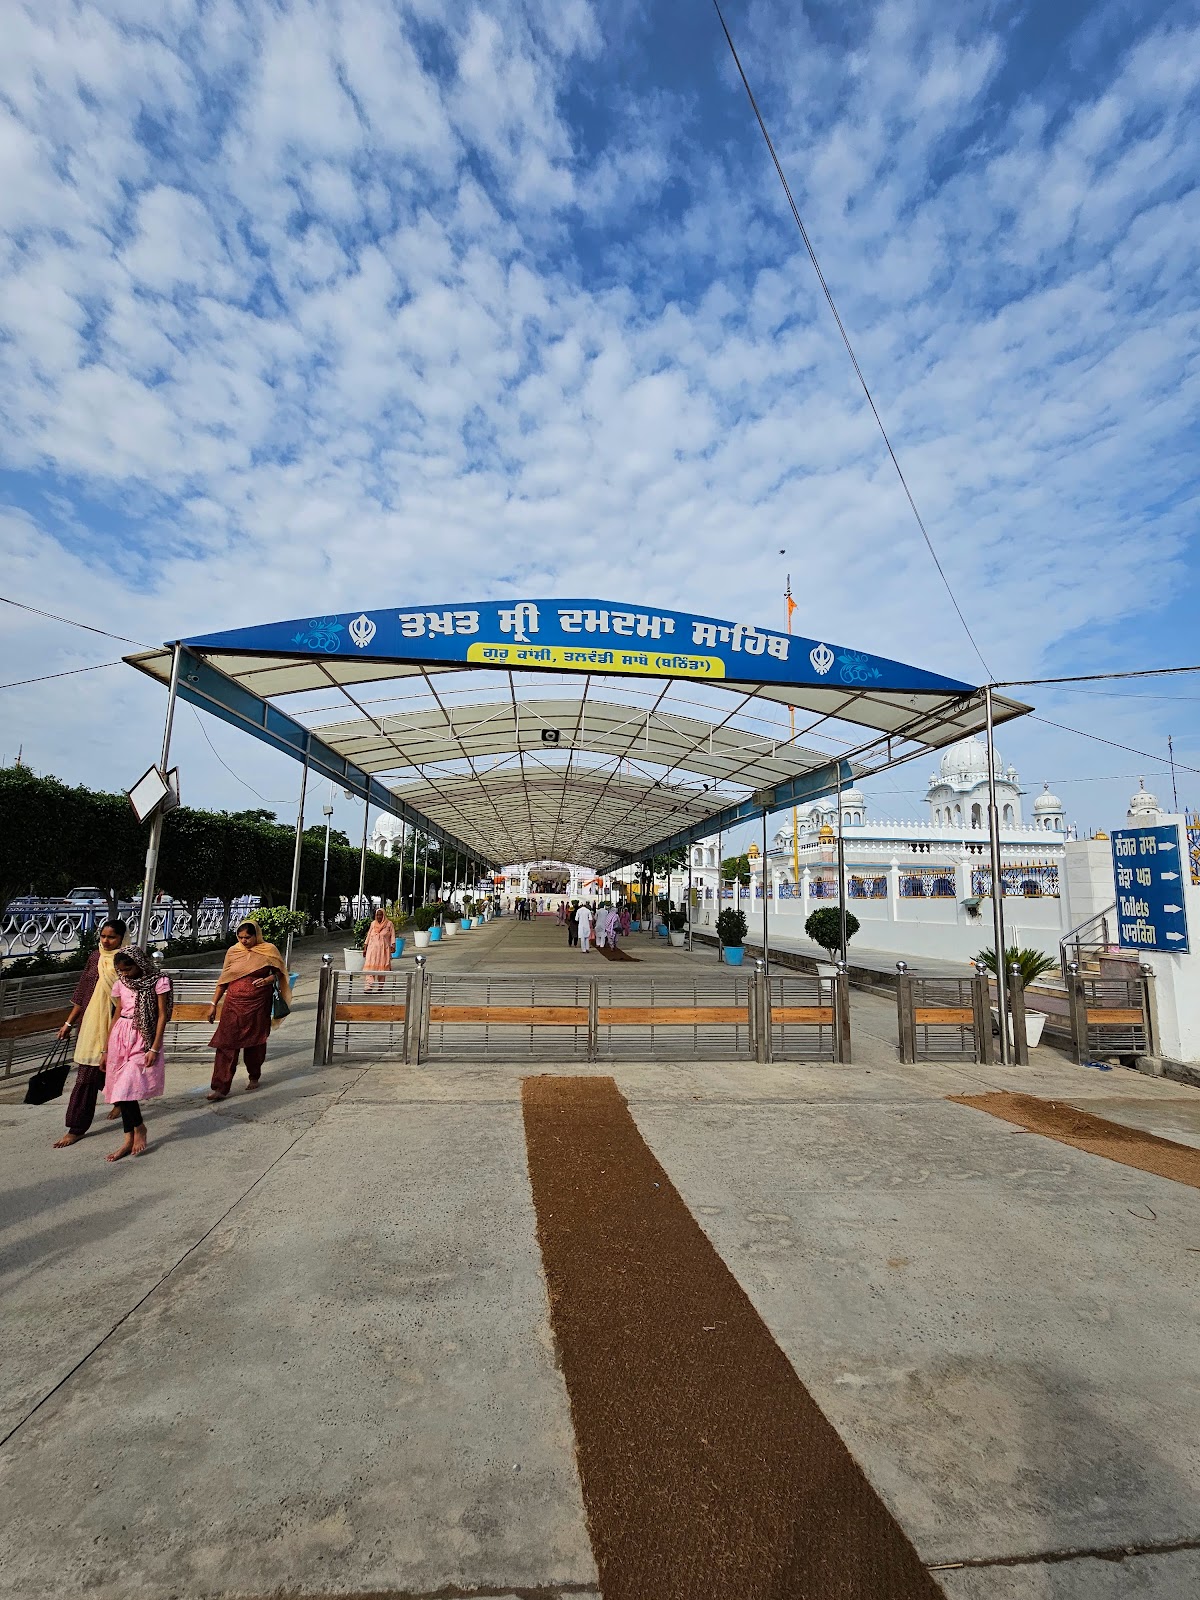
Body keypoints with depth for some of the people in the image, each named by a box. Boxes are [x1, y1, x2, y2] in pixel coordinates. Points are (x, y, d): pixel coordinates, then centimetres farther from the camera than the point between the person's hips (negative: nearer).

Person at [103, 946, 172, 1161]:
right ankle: (130, 1140, 14)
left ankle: (138, 1128, 11)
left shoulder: (158, 981, -9)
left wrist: (155, 1048, -11)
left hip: (144, 1038, -5)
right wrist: (106, 1049, 13)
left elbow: (162, 1016, -8)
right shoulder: (120, 983, 6)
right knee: (121, 1089, 4)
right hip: (120, 1037, 5)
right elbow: (117, 1015, 13)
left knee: (125, 1088, -13)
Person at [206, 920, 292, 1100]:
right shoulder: (233, 951, 1)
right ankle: (220, 1088, 0)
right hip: (234, 1003, 1)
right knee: (226, 1043, -4)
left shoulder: (269, 950, -4)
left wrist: (267, 980, -16)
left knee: (255, 1042, 11)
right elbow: (223, 980, 8)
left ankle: (254, 1077, 33)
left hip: (258, 1004, -1)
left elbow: (279, 973, 5)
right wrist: (214, 1004, 6)